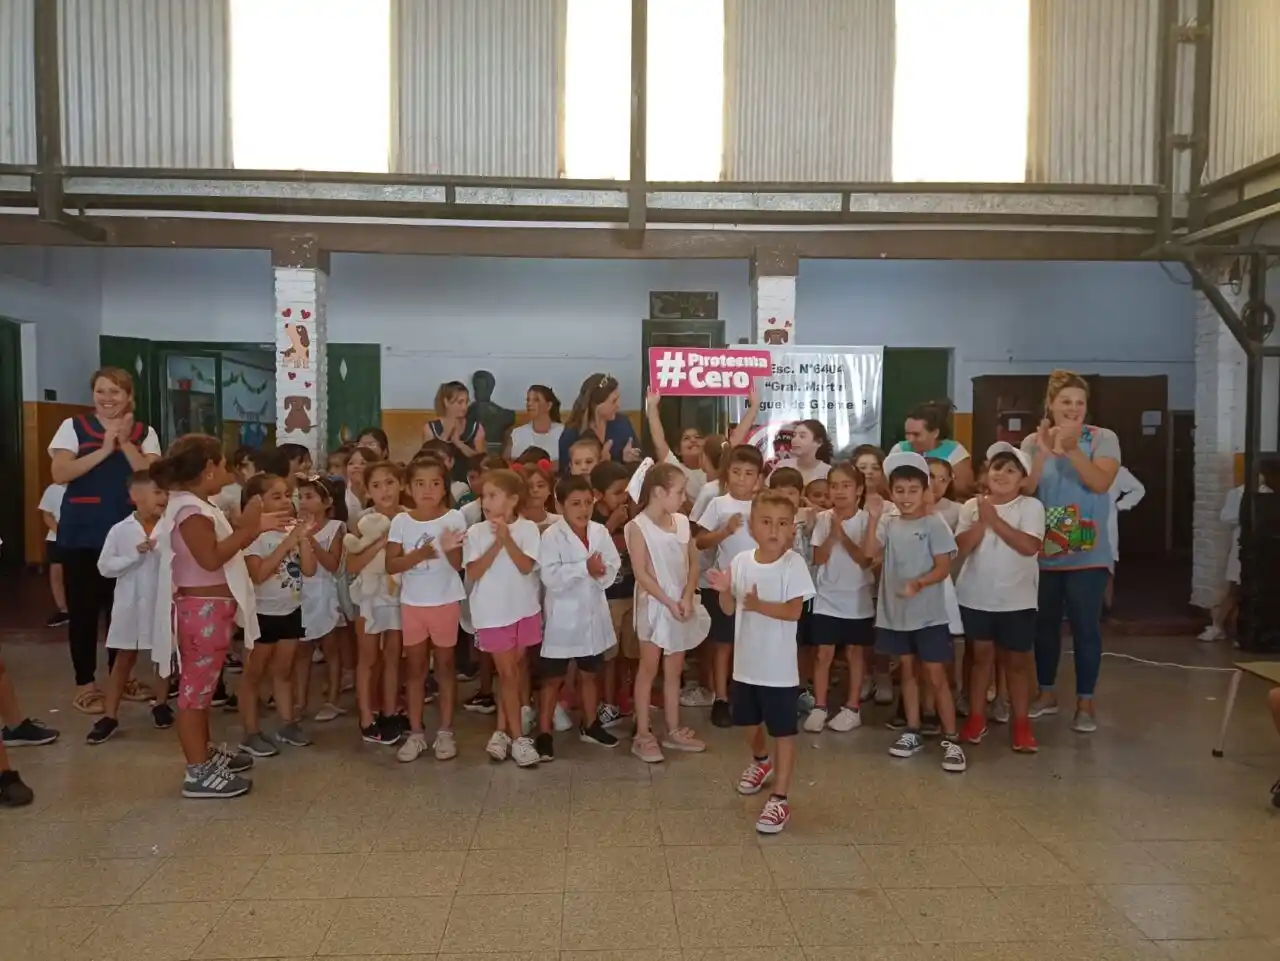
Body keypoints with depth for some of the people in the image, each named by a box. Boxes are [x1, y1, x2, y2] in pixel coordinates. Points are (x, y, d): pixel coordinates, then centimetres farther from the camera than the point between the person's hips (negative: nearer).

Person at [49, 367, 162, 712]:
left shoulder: (144, 433, 5)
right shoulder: (73, 426, 1)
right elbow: (60, 473, -11)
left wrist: (125, 443, -14)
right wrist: (104, 450, -17)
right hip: (81, 534, -1)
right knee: (83, 608, 4)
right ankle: (84, 683, 16)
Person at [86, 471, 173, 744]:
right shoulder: (120, 530, -7)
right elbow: (105, 567, -7)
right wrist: (135, 555, -17)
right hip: (131, 605, -1)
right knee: (124, 658, 9)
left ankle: (161, 704, 32)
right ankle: (110, 716, 15)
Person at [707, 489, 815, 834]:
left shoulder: (793, 564, -14)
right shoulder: (741, 561, -2)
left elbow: (793, 611, -19)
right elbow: (729, 609, 4)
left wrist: (759, 605, -30)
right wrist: (724, 590, -16)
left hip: (778, 666, -5)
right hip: (746, 662, 5)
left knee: (783, 731, 3)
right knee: (750, 722, 24)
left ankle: (780, 799, 11)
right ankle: (761, 761, 52)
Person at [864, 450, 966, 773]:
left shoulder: (934, 524, -9)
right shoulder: (888, 523, 3)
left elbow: (944, 567, -13)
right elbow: (869, 552, -11)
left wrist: (919, 583, -29)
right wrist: (873, 518, -19)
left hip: (928, 615, -4)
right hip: (895, 612, 4)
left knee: (936, 676, 0)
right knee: (908, 672, 16)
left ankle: (951, 739, 9)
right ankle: (912, 732, 26)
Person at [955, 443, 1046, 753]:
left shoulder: (1031, 506, -6)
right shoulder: (972, 506, 1)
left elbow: (1029, 546, -20)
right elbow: (961, 547, -8)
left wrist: (995, 520, -19)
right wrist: (982, 521, -19)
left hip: (1016, 599, -2)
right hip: (975, 596, 2)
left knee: (1017, 660, 8)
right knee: (982, 656, 13)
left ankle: (1022, 723, 19)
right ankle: (976, 717, 23)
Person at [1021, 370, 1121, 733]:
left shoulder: (1103, 439, -3)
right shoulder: (1033, 441, 2)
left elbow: (1101, 483, -18)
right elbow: (1024, 490, -8)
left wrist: (1072, 448, -27)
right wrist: (1043, 451, -20)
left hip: (1087, 554, -2)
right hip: (1043, 552, 2)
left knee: (1085, 627, 1)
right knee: (1045, 624, 12)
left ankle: (1085, 701, 14)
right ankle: (1047, 693, 27)